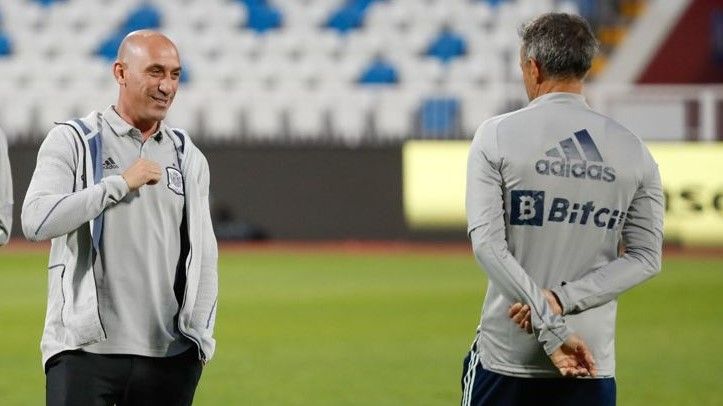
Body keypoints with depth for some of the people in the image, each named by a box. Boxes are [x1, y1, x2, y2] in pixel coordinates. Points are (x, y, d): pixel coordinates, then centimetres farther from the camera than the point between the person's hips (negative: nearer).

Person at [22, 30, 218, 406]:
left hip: (169, 357, 4)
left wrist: (199, 337, 6)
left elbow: (203, 256, 17)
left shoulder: (188, 157, 15)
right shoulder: (71, 142, 1)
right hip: (84, 348, -4)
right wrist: (121, 183, -13)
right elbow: (36, 222, -14)